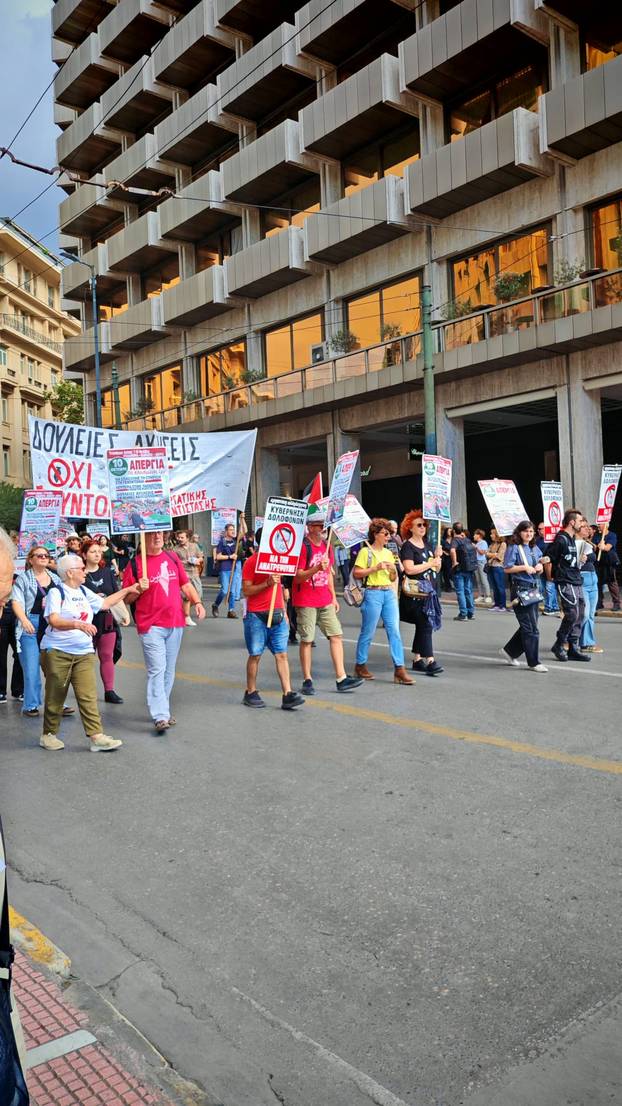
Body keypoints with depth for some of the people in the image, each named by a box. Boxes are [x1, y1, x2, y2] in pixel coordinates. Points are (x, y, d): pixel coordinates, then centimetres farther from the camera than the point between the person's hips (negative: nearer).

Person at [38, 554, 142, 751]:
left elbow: (104, 603, 28)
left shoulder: (84, 592, 14)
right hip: (57, 653, -5)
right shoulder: (56, 592, -8)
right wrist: (78, 624, -35)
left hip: (84, 653, 5)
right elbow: (54, 621, -21)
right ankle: (49, 735, 22)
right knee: (55, 697, 6)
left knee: (88, 696, -4)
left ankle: (96, 736, -6)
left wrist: (127, 591, 28)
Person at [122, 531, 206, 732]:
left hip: (176, 623, 5)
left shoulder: (172, 557, 10)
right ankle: (160, 716, -12)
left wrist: (197, 602, 1)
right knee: (156, 670, -11)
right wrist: (138, 589, -19)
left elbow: (185, 584, 15)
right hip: (151, 626, -5)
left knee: (169, 670, 12)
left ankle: (163, 709, 24)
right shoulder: (135, 563, -2)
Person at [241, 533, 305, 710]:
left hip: (277, 614, 5)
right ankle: (250, 693, 16)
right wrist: (267, 584, -23)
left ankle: (287, 695, -4)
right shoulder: (251, 562, -6)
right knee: (255, 655, 3)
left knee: (281, 654, -1)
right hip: (256, 616, -5)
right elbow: (246, 591, -11)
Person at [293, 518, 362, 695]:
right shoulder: (302, 547, -11)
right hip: (305, 602, -7)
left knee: (336, 635, 1)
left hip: (325, 601, 7)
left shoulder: (326, 546, 12)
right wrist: (317, 568, -28)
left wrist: (333, 597, 16)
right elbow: (298, 577, -14)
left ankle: (341, 678, 4)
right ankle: (307, 681, 9)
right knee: (307, 640, -1)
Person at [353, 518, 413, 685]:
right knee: (368, 632, 3)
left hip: (389, 593, 6)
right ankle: (360, 665, 19)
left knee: (394, 631, -1)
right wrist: (375, 568, -16)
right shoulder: (366, 551, -3)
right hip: (373, 593, -6)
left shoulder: (388, 553, 16)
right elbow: (356, 573, -10)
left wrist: (393, 570, -1)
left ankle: (399, 669, -1)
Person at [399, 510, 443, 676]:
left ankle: (417, 659, 19)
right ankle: (430, 662, -14)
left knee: (422, 626, 11)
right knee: (426, 625, -13)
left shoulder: (428, 545, 15)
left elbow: (437, 569, 18)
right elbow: (409, 569, -20)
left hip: (429, 591, 8)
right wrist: (430, 563, -14)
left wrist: (438, 557, -1)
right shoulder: (408, 546, -7)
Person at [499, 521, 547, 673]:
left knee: (528, 627, 11)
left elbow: (540, 568, 22)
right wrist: (524, 567, -17)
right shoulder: (514, 548, -6)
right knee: (531, 628, -6)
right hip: (520, 589, -8)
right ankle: (534, 663, 1)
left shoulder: (535, 548, 15)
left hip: (534, 589, 8)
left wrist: (539, 567, 0)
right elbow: (507, 568, -13)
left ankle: (509, 651, 27)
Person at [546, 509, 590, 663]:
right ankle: (558, 646, 2)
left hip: (577, 583, 9)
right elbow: (548, 559, -13)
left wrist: (580, 561, 14)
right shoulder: (561, 539, -13)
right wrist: (550, 577, -7)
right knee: (572, 614, -12)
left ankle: (573, 649, 13)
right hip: (566, 583, -9)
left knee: (580, 615, 7)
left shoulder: (573, 539, 16)